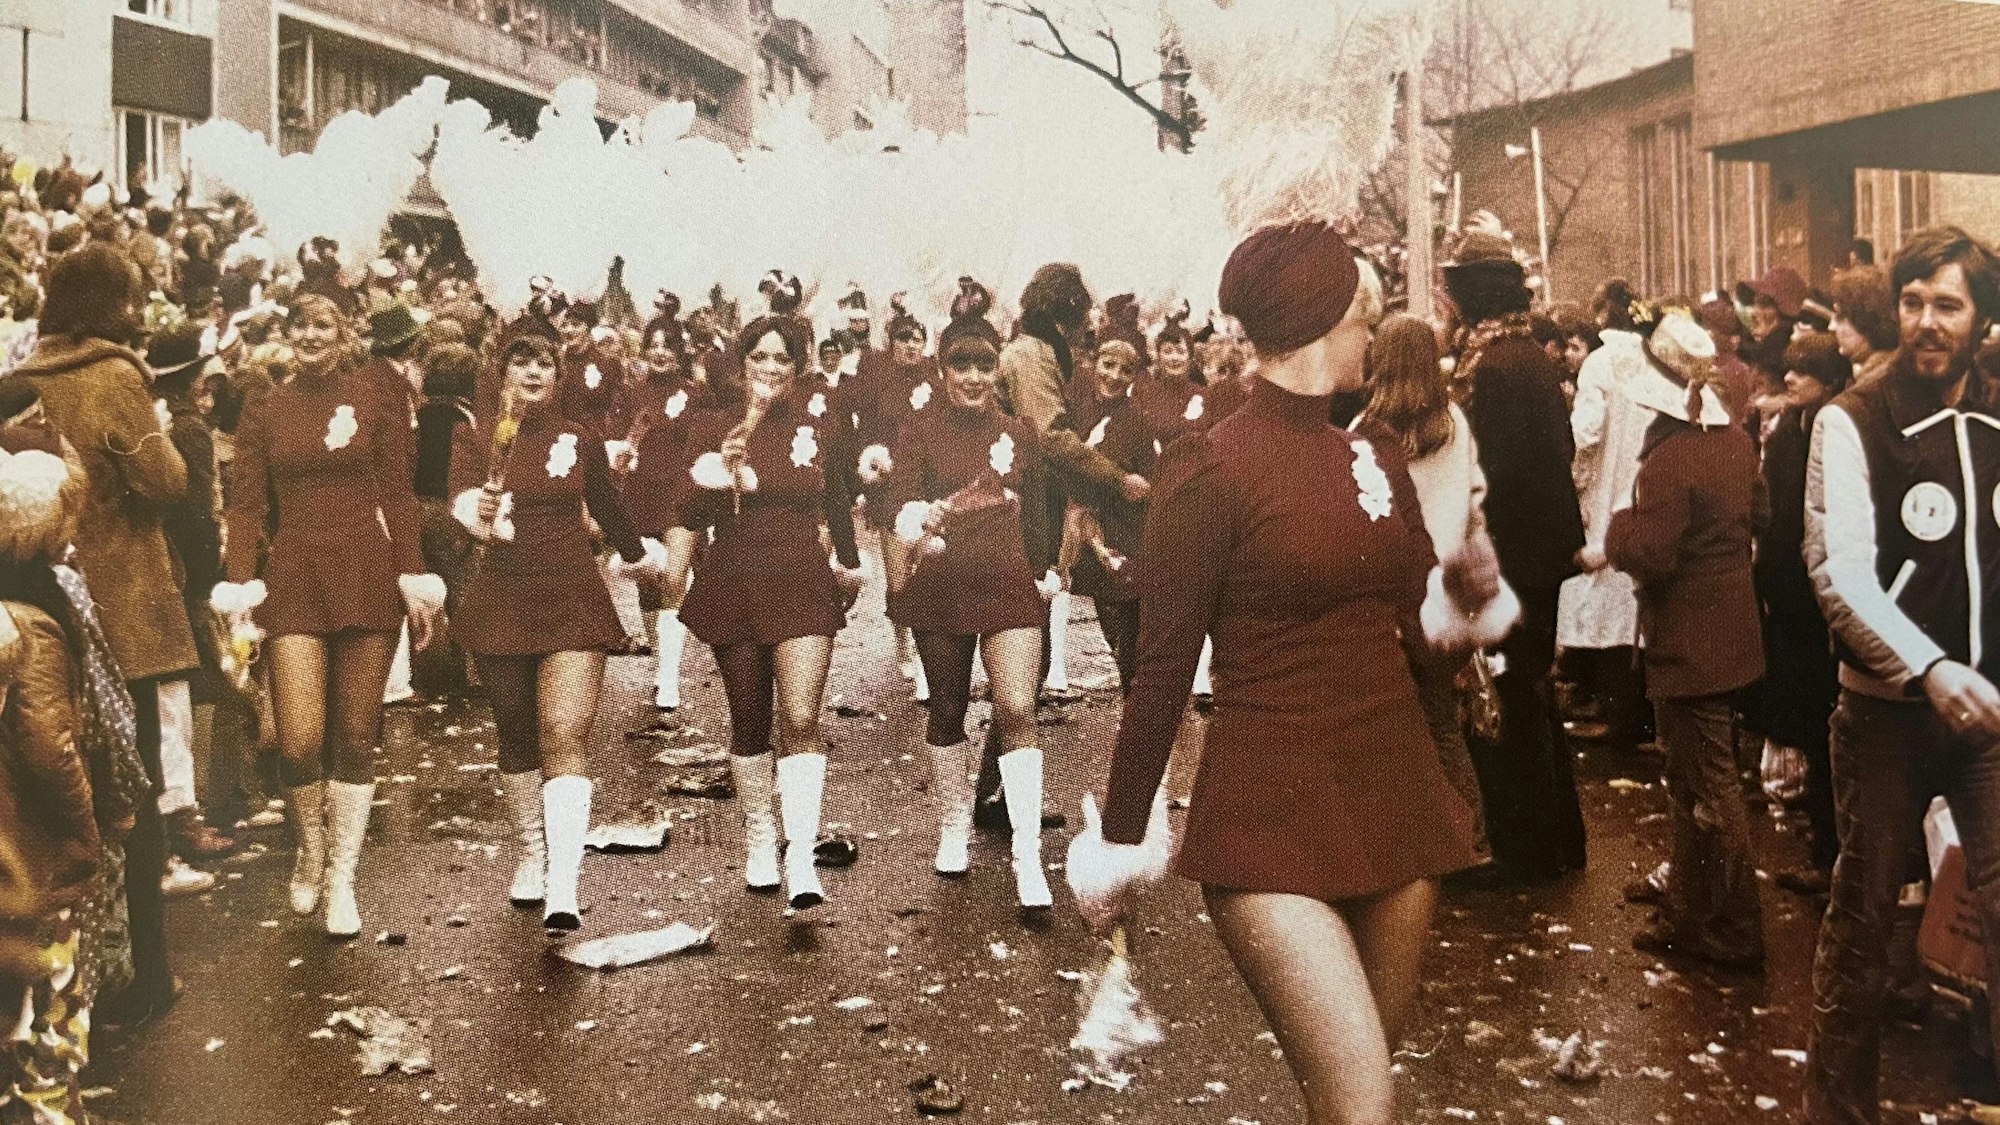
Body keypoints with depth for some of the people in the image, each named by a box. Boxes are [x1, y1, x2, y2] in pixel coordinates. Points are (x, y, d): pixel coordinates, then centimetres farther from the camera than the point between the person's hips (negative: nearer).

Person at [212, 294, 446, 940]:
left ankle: (341, 879, 14)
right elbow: (246, 505, 4)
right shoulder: (263, 413, 10)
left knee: (355, 736, 3)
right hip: (293, 583, 0)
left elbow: (398, 495, 3)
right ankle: (309, 851, 21)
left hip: (368, 577, 0)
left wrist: (413, 580, -4)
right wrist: (239, 586, -8)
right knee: (300, 740, -8)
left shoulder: (374, 402, 6)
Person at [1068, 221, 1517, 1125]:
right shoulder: (1213, 470, -9)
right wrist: (1119, 845, -6)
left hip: (1393, 798, 7)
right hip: (1270, 816, -6)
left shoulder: (1379, 466, 11)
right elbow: (1163, 672, -9)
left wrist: (1458, 599, -5)